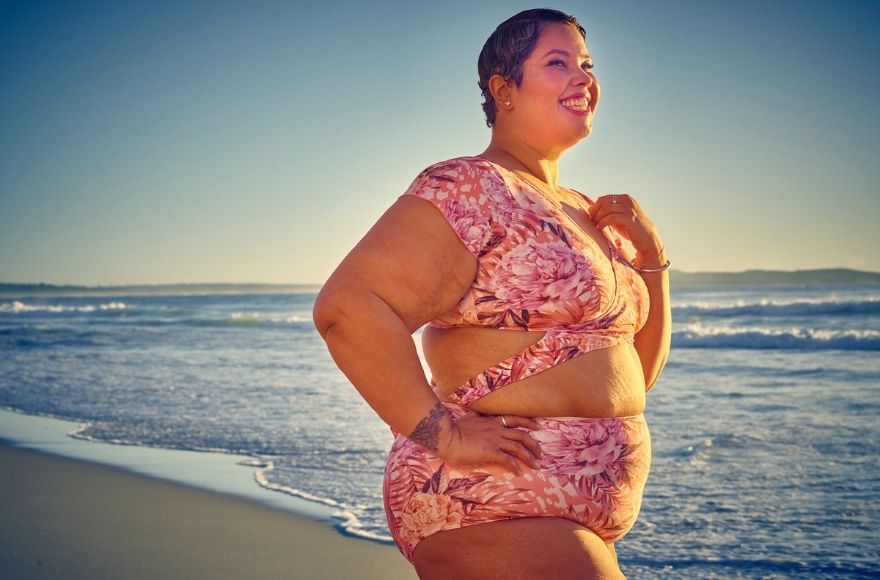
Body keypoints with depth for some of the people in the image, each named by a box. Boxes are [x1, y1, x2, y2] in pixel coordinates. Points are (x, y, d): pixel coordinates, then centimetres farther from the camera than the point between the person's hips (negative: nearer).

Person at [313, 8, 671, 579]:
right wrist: (444, 433, -23)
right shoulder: (471, 189, -11)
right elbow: (346, 306, -23)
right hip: (492, 510, -9)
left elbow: (638, 373, 18)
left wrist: (650, 255, 5)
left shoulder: (586, 215, 15)